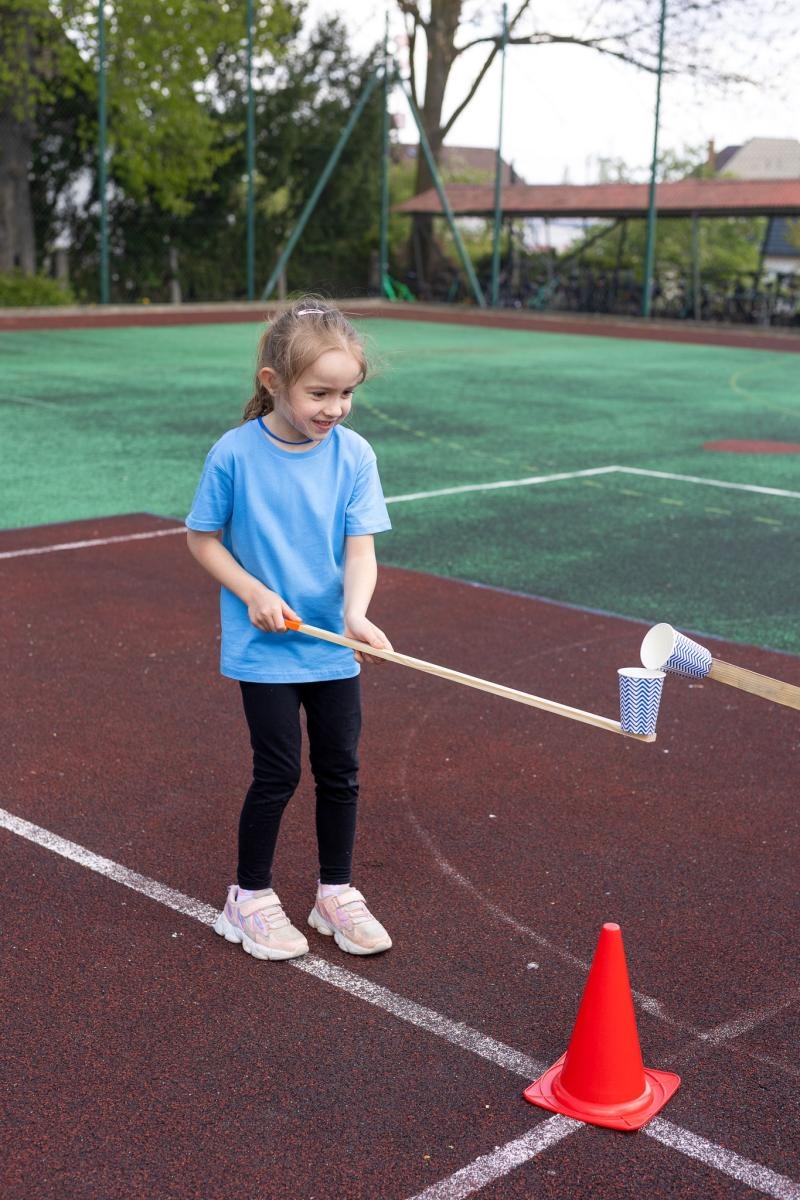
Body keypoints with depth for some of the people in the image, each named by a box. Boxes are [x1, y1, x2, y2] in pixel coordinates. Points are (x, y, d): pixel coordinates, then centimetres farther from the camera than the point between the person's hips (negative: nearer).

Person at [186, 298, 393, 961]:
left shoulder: (354, 454, -6)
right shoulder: (235, 454, -12)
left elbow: (360, 546, -9)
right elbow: (204, 538, -2)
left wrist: (356, 611, -27)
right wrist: (253, 593, -15)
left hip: (334, 646, 3)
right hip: (264, 648, -3)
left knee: (341, 770, 10)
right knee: (279, 773, 0)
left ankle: (336, 893, 29)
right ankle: (249, 898, 21)